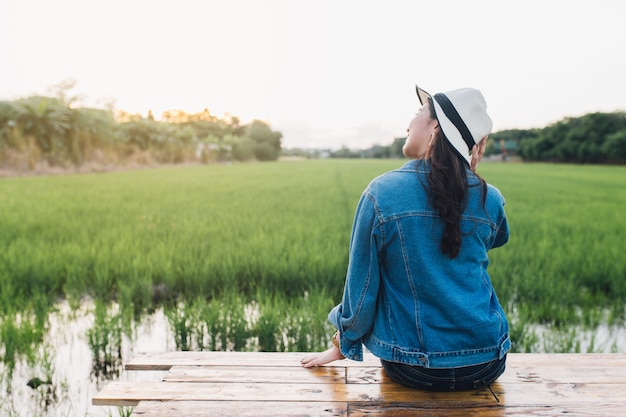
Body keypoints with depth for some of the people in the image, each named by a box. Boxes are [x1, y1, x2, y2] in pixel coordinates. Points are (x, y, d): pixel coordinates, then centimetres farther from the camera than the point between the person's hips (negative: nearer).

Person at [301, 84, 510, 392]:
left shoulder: (382, 193, -15)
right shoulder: (488, 199, -7)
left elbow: (361, 285, -8)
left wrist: (341, 346, 9)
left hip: (413, 370, -2)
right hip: (486, 366, 2)